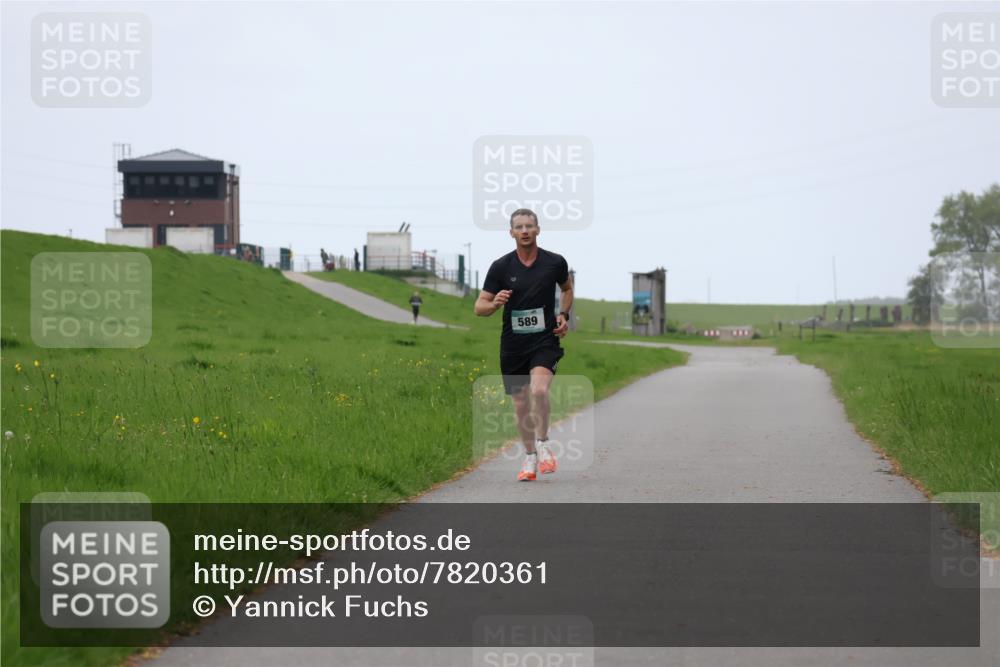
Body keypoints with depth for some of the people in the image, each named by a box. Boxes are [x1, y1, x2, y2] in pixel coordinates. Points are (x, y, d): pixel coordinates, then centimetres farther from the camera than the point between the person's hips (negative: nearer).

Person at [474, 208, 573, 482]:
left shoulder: (555, 262, -3)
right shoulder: (501, 267, -4)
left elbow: (567, 289, 19)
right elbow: (479, 307, -1)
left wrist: (563, 314, 2)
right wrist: (495, 304, -23)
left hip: (545, 340, -2)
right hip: (512, 344, 2)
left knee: (539, 389, -26)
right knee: (521, 406, 7)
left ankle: (543, 444, -5)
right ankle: (530, 457, 25)